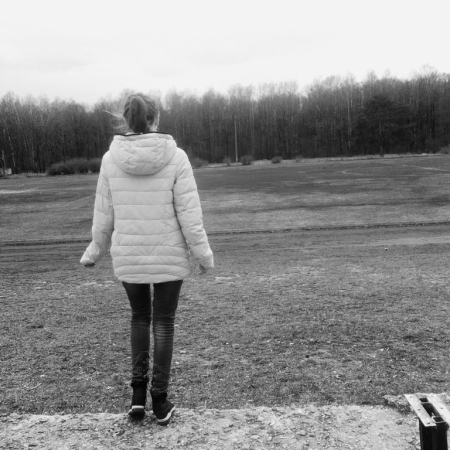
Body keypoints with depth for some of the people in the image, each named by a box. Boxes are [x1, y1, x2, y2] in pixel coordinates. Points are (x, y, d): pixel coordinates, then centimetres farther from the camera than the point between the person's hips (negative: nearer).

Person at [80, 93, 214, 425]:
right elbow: (189, 214, -12)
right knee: (164, 323, 13)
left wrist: (94, 253, 16)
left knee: (140, 316, 23)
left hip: (128, 257, 2)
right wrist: (203, 255, 0)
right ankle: (160, 401, 17)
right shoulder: (176, 157, -11)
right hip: (169, 257, -2)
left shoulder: (111, 159, -5)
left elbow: (104, 215, 0)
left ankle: (138, 393, 18)